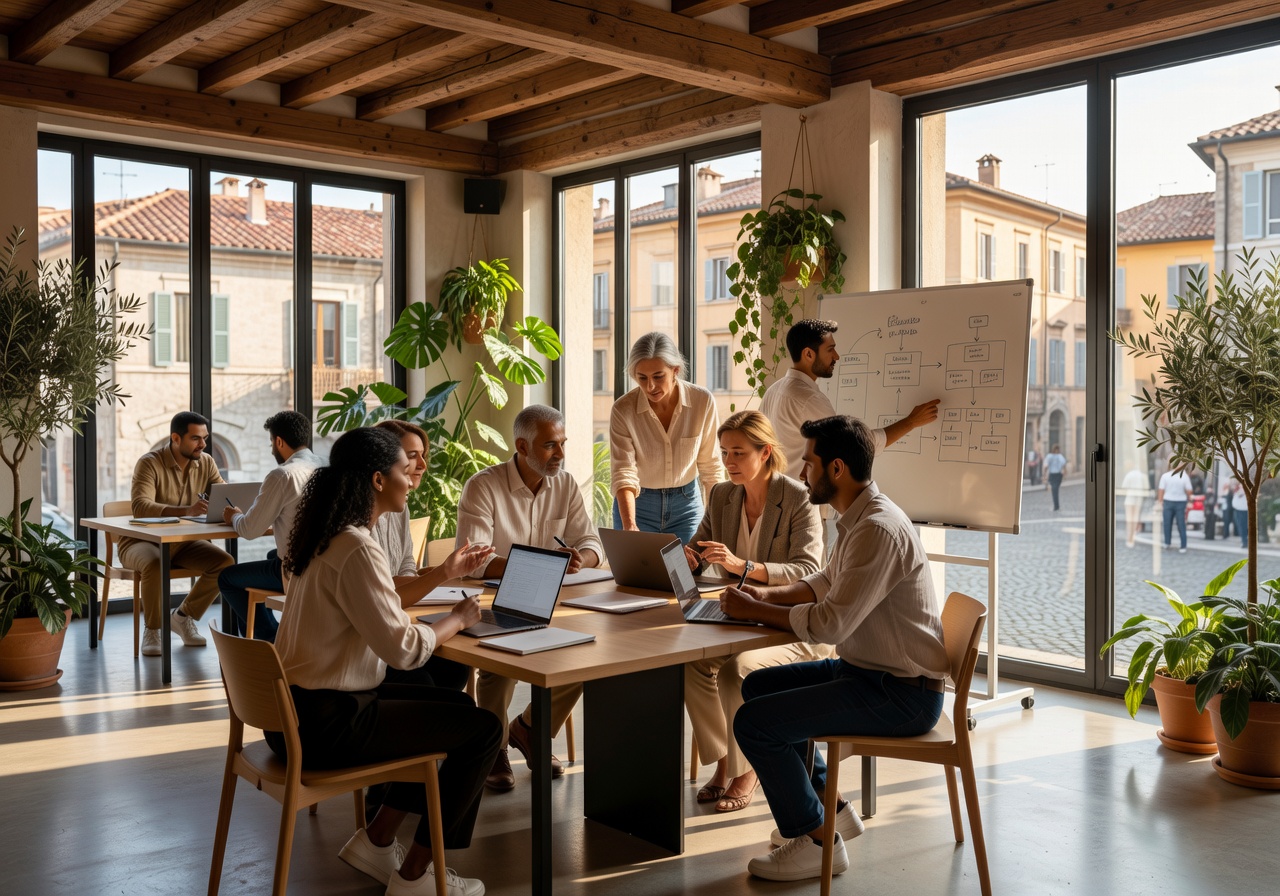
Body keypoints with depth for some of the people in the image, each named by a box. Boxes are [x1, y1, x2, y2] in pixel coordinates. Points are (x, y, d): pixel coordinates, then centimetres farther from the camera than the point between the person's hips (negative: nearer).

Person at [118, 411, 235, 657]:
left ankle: (183, 617, 3)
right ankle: (152, 629, -12)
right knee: (155, 565, -37)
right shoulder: (150, 463, -18)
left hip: (182, 542, 5)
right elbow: (140, 506, -33)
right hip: (142, 541, -5)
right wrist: (186, 511, -48)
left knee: (225, 562, -19)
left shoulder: (206, 463, -1)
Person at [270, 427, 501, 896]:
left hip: (295, 708, 10)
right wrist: (457, 619, -7)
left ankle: (376, 840, 22)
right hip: (323, 725, -10)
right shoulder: (356, 549, -23)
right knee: (482, 729, -2)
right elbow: (402, 648, -24)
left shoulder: (327, 536, 8)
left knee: (454, 706, 21)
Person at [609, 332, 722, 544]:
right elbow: (623, 472, -24)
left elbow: (710, 465, -4)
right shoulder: (623, 410, -18)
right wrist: (629, 525, -37)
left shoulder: (702, 401, -14)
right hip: (637, 503, -1)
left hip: (686, 503, 1)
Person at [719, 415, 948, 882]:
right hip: (868, 669, 11)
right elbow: (827, 582, 22)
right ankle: (830, 807, 25)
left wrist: (753, 610, -15)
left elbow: (831, 623, -28)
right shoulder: (859, 516, 8)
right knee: (759, 685, 18)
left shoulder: (879, 529, -25)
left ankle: (817, 839, 2)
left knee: (753, 721, -16)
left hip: (902, 694, -11)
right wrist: (770, 594, 5)